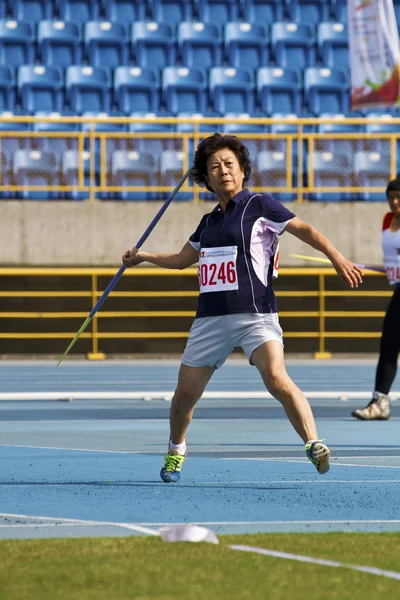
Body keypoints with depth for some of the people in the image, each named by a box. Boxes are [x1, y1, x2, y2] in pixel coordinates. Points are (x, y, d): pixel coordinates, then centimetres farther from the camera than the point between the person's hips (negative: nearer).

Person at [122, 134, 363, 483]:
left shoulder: (259, 206, 1)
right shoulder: (209, 221, 18)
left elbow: (305, 230, -9)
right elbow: (183, 259, 35)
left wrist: (338, 258, -22)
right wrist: (144, 257, 28)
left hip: (254, 314, -6)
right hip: (210, 319, 6)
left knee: (277, 379, -29)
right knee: (185, 394, 9)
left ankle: (314, 446, -33)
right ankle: (176, 451, 34)